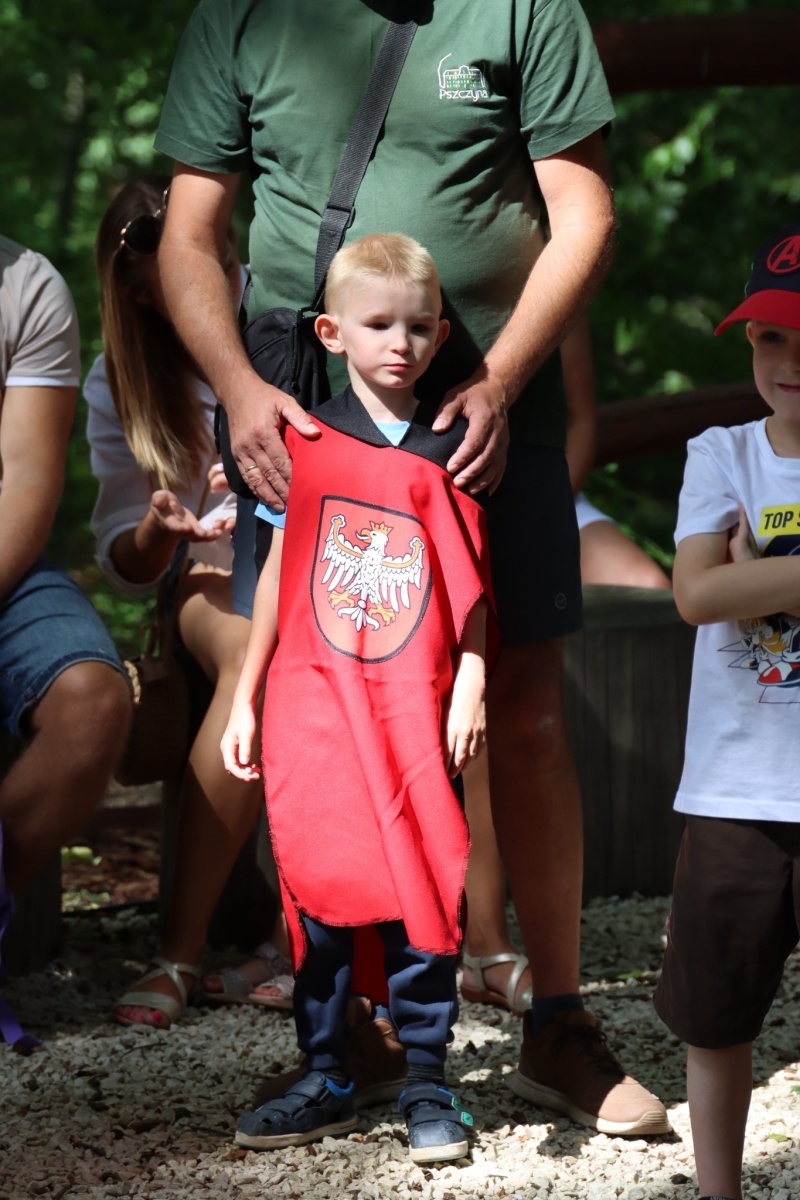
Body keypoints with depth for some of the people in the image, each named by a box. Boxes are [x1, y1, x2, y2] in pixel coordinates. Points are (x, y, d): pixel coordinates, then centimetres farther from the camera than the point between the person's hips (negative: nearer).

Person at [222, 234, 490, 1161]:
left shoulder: (448, 455, 6)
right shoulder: (303, 445, 6)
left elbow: (474, 587, 7)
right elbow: (279, 574, 10)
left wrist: (471, 686, -5)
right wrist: (245, 699, 10)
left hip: (414, 707, -1)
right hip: (313, 701, 1)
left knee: (420, 890, -3)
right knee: (317, 887, 3)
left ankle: (426, 1083, 6)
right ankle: (325, 1081, 13)